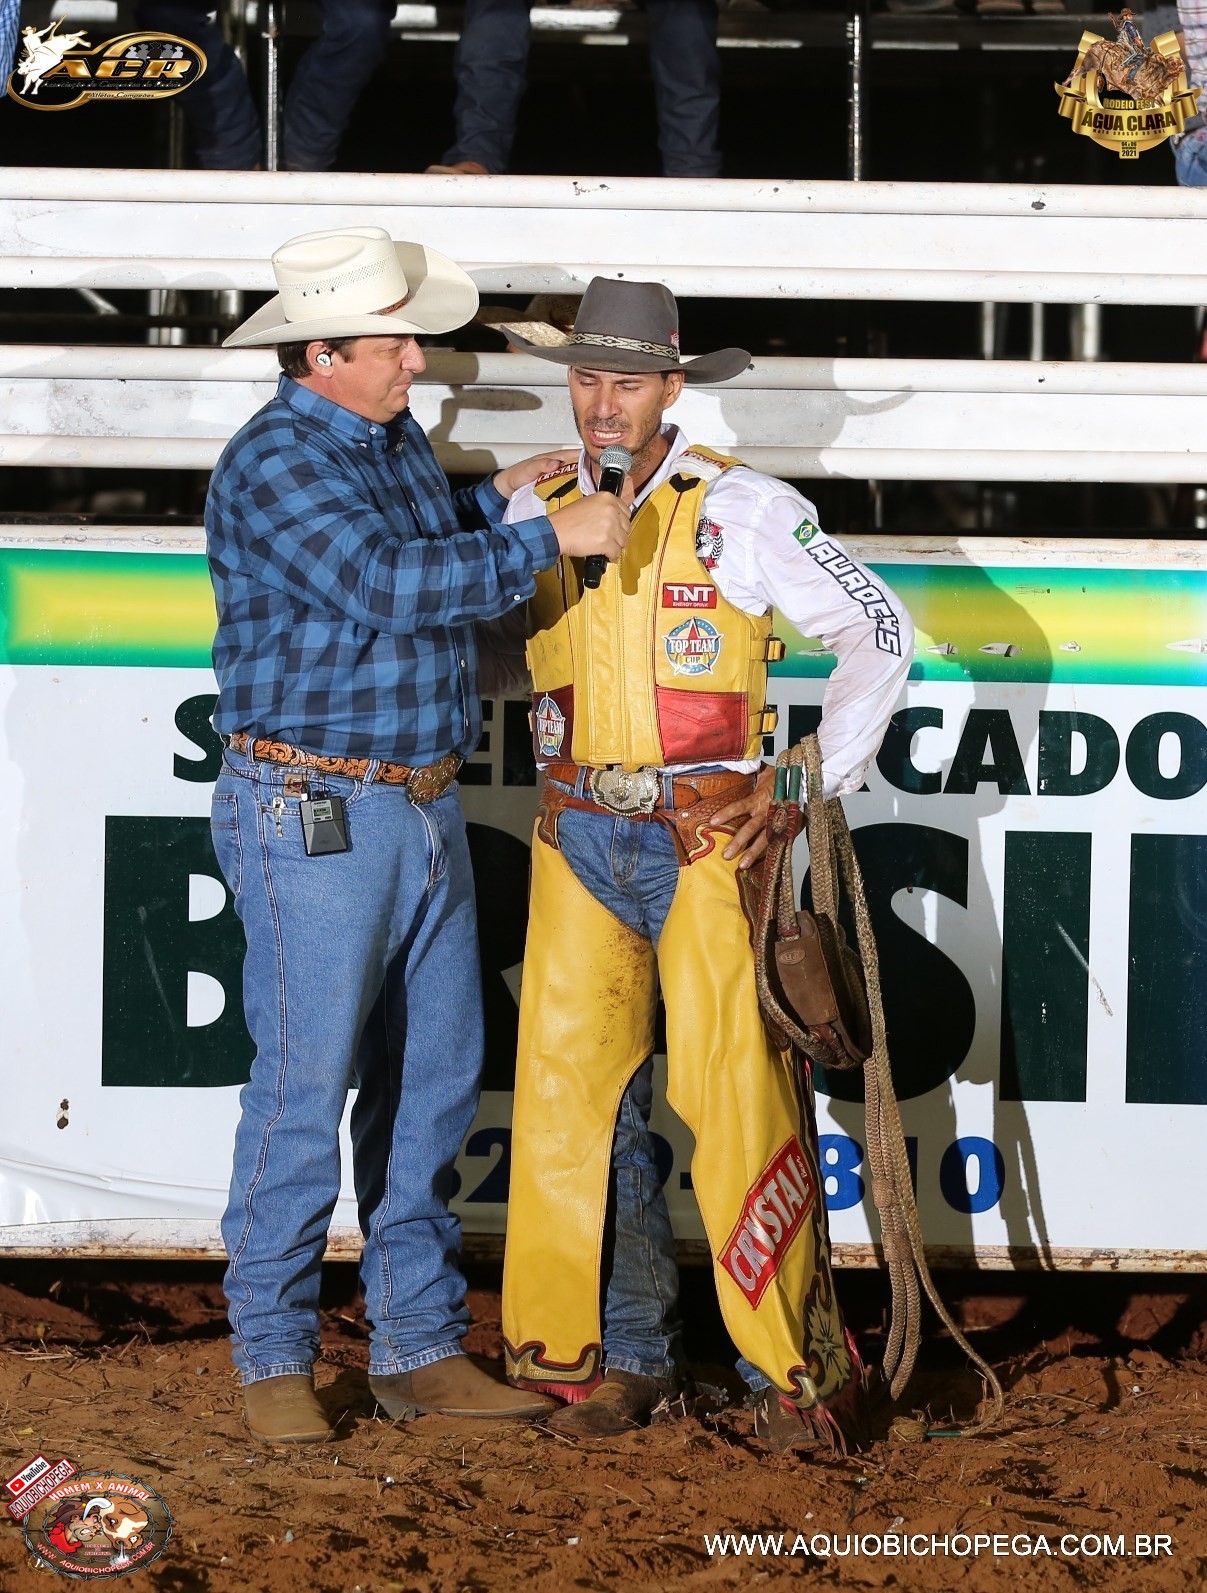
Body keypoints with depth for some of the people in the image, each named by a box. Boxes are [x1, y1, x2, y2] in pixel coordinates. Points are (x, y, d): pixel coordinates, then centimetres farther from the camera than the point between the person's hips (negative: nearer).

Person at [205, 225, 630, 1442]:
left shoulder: (397, 439, 12)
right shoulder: (275, 463, -15)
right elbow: (387, 581, -27)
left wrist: (494, 499, 13)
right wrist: (547, 540, -23)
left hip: (423, 809, 9)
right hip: (316, 821, -9)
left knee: (432, 1083, 10)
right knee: (306, 1087, -4)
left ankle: (420, 1348, 17)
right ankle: (273, 1356, 6)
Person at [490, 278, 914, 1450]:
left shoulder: (741, 510, -4)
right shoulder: (535, 509, 8)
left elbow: (878, 631, 1)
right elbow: (491, 637, 25)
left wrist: (814, 784, -2)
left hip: (707, 835, -4)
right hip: (577, 835, 4)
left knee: (735, 1093, -9)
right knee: (576, 1092, 2)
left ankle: (795, 1367, -1)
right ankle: (623, 1355, 12)